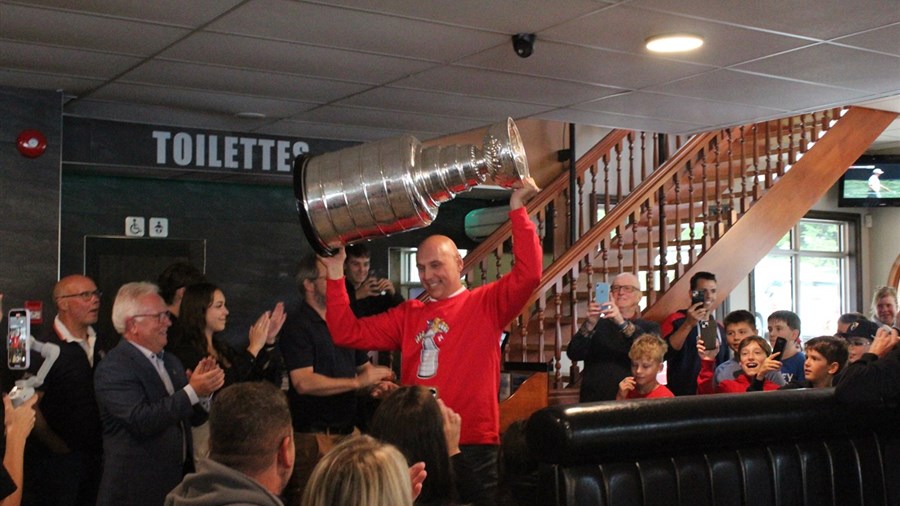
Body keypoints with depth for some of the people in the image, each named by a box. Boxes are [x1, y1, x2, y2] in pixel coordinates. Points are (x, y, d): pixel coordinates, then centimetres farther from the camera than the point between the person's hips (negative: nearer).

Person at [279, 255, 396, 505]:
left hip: (348, 430, 7)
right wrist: (358, 382, -18)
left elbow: (363, 366, 21)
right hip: (313, 435, -7)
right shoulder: (297, 325, -10)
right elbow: (304, 383, -20)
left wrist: (375, 384, -2)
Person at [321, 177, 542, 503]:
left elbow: (529, 273, -14)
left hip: (474, 445, -4)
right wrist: (336, 274, 5)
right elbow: (347, 333, 12)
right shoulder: (408, 314, 14)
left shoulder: (486, 304, 1)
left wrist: (517, 210, -17)